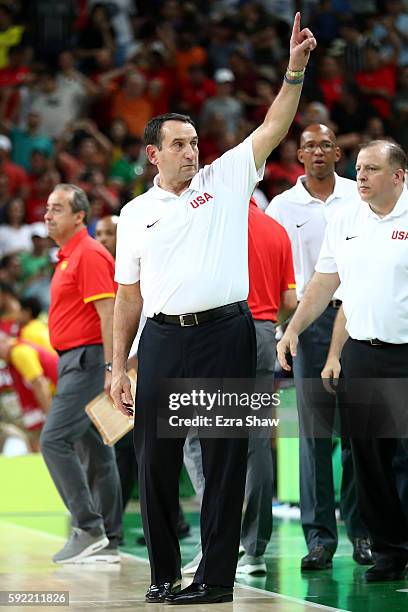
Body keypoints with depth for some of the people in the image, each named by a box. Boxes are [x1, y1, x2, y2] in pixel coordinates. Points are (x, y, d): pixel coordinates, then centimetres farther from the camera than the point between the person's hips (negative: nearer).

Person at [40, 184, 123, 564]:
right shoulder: (67, 257, 18)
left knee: (54, 440, -16)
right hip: (74, 362, 10)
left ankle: (89, 528, -14)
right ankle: (107, 542, 11)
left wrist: (111, 369, -24)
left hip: (87, 360, -10)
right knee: (93, 449, 9)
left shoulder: (89, 254, -12)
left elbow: (107, 313, -18)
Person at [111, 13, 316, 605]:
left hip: (225, 334, -2)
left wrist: (295, 67, -14)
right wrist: (119, 366, 7)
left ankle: (217, 575, 3)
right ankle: (164, 573, 14)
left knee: (224, 457, 0)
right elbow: (128, 295, 12)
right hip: (163, 340, 2)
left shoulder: (225, 180, 7)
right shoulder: (134, 215, 11)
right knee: (156, 457, 3)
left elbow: (274, 127, -3)